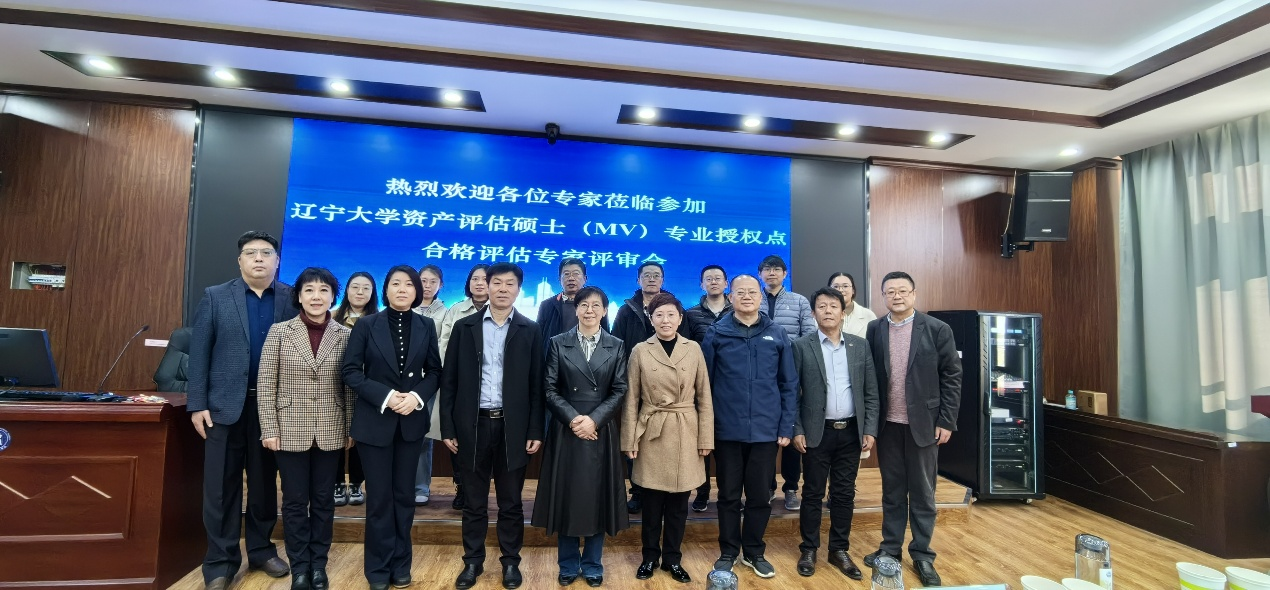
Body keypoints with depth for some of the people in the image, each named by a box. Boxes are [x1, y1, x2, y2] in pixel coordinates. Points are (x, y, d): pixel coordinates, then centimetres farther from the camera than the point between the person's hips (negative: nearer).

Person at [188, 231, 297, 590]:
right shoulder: (215, 297, 3)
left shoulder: (293, 299, 1)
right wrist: (197, 404, -5)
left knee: (265, 483, 12)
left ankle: (261, 550, 28)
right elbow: (199, 352, 1)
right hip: (225, 405, 0)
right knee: (221, 486, 7)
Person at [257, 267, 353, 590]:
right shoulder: (279, 331, -2)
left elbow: (350, 386, 2)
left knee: (323, 499, 11)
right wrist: (269, 429, -6)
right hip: (290, 431, -1)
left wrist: (351, 428, 1)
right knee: (294, 501, 9)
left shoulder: (345, 335, -1)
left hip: (330, 433, 1)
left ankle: (319, 564, 26)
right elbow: (265, 383, -2)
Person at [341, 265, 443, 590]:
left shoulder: (425, 326, 2)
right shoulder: (366, 324, -4)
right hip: (374, 421, -2)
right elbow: (350, 371, -7)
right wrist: (385, 396, -18)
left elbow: (434, 371, 3)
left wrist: (417, 396, -14)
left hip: (411, 420, 2)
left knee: (404, 495, 12)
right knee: (379, 497, 7)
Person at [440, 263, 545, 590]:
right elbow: (449, 380, 3)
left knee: (511, 502, 11)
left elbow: (536, 385, -1)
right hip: (472, 425, 1)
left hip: (512, 426, -1)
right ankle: (473, 561, 31)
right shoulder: (464, 327, 3)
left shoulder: (530, 331, 1)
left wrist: (535, 431, -4)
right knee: (473, 501, 13)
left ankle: (511, 561, 28)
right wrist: (448, 427, -1)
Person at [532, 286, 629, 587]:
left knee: (598, 497, 8)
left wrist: (594, 419, -13)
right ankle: (568, 565, 25)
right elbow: (550, 389, -2)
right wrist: (572, 418, -14)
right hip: (566, 430, 0)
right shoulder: (558, 343, 2)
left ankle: (593, 565, 25)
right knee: (566, 496, 7)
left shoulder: (616, 346, 4)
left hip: (601, 431, 1)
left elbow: (620, 391, -1)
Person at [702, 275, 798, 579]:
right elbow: (704, 384, -1)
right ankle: (728, 552, 31)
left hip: (766, 431, 1)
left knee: (760, 496, 13)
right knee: (728, 496, 13)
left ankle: (754, 552, 33)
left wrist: (787, 426, 0)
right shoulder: (715, 334, -3)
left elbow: (789, 385, 4)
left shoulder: (777, 334, 1)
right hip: (727, 431, -1)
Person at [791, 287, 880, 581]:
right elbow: (792, 393, -4)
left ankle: (839, 550, 27)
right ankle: (808, 549, 23)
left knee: (845, 494, 12)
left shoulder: (860, 345, 5)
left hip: (851, 432, 3)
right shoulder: (801, 346, -4)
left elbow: (871, 392, 6)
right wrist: (796, 430, -9)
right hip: (817, 432, -3)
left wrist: (870, 429, 0)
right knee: (812, 493, 8)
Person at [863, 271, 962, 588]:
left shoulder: (937, 329, -5)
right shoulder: (874, 329, 1)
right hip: (887, 425, 2)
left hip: (924, 423, -2)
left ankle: (922, 555, 24)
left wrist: (946, 421, -7)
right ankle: (890, 548, 28)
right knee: (892, 490, 14)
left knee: (923, 493, 10)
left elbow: (952, 377, -3)